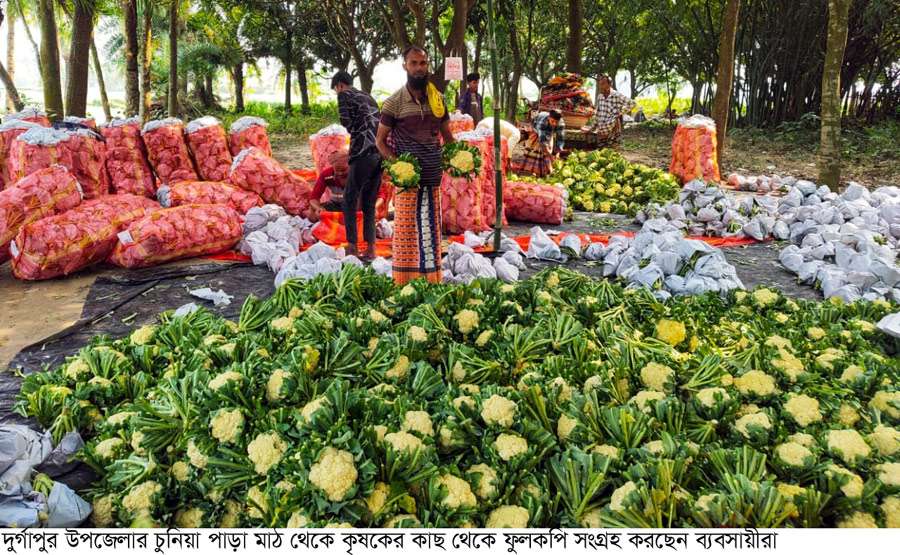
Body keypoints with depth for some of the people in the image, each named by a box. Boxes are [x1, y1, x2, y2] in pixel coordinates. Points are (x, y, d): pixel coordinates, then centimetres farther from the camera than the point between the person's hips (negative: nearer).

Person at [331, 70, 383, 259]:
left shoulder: (345, 95, 6)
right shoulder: (369, 97, 27)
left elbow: (346, 121, -5)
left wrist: (356, 134, 13)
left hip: (363, 153, -7)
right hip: (380, 153, 7)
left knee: (350, 200, 2)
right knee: (369, 203, 12)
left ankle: (353, 247, -1)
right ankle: (370, 249, 11)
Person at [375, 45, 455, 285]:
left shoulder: (437, 99, 9)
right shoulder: (394, 102, -3)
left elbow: (447, 135, 17)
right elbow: (380, 140, 1)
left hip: (433, 176, 4)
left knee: (431, 230, 9)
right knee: (407, 231, -1)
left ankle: (432, 278, 18)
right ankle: (405, 280, 7)